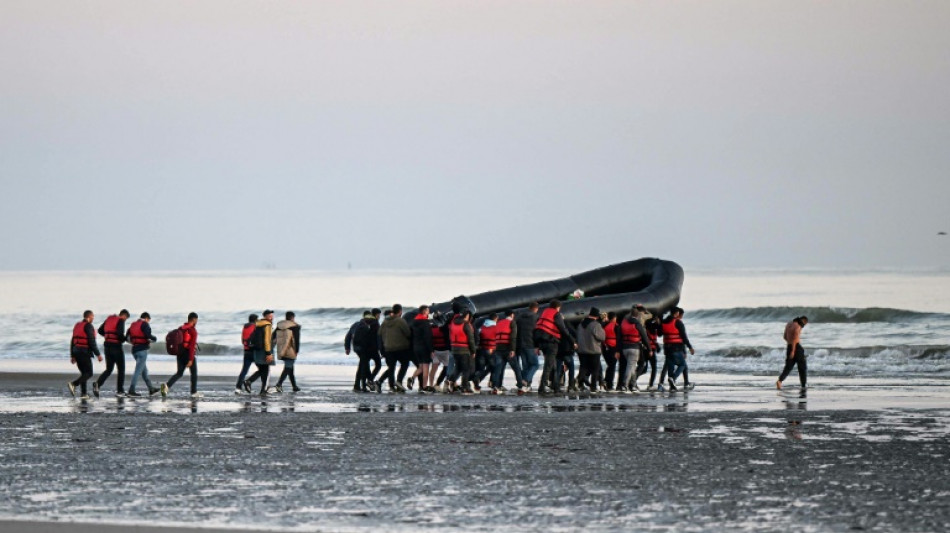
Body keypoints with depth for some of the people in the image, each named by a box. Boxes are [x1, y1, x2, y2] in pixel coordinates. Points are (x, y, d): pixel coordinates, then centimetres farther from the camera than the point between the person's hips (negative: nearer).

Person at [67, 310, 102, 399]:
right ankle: (73, 384, -25)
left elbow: (72, 341, 18)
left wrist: (72, 356, 22)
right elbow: (92, 342, -16)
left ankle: (84, 393, 7)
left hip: (76, 351, 8)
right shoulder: (88, 326, -10)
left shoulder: (77, 325, 15)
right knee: (89, 373, -5)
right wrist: (98, 354, -12)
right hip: (85, 352, -8)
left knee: (84, 373, 14)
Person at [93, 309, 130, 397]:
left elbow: (100, 330, 17)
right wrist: (125, 339, -5)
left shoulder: (109, 319, 12)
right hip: (116, 346, -6)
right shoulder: (120, 321, -9)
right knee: (121, 369, 8)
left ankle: (97, 384, -13)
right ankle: (120, 391, 8)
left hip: (107, 346, 6)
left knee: (109, 369, 11)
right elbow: (120, 333, -24)